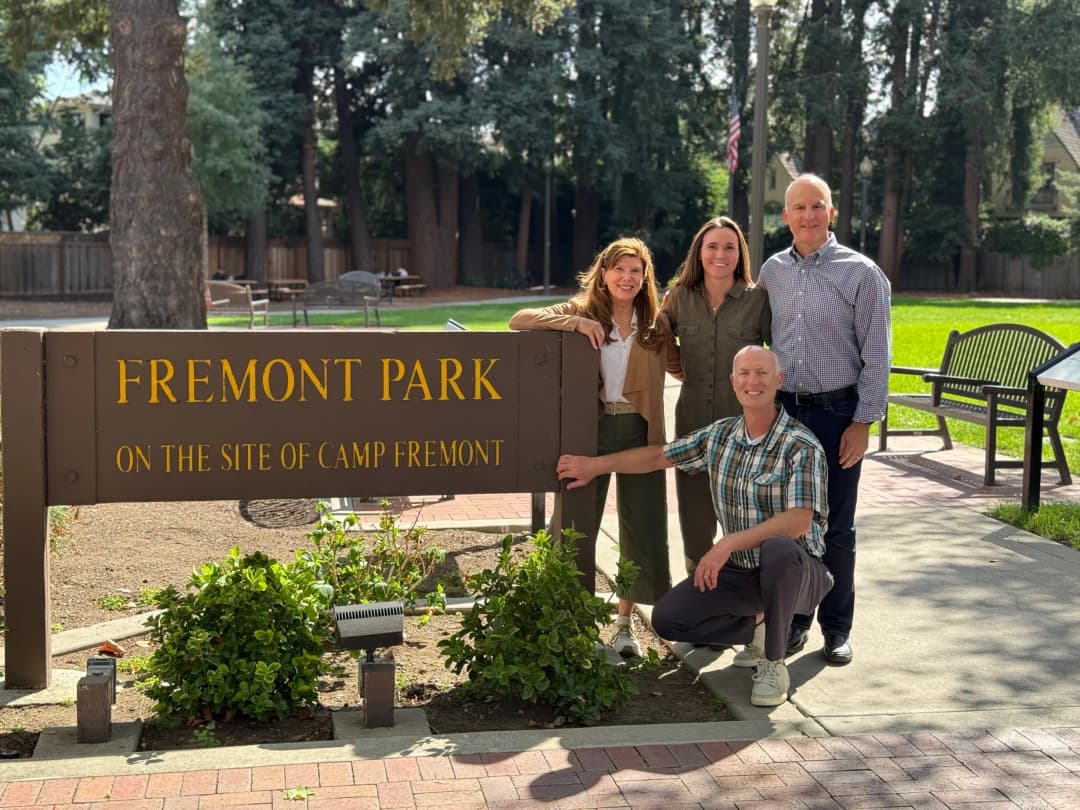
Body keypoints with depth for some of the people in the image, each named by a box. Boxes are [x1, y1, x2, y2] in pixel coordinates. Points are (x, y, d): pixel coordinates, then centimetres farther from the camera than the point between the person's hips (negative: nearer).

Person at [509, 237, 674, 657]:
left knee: (641, 528, 6)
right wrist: (575, 323, -18)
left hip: (639, 432, 2)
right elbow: (519, 320, -8)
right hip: (589, 430, -2)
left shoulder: (657, 324, 7)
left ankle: (624, 623, 20)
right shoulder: (580, 311, 2)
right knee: (574, 527, 4)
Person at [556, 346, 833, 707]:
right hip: (738, 571, 6)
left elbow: (799, 520, -30)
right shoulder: (719, 435, 2)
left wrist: (729, 543, -36)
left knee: (778, 548, -40)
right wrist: (595, 464, 11)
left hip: (794, 569, -5)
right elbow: (659, 456, 14)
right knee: (667, 617, -10)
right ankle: (755, 627, 13)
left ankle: (774, 664, -18)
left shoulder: (801, 446, -18)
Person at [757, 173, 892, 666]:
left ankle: (836, 628, 17)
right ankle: (793, 620, 21)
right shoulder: (772, 271, 7)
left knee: (836, 527, 5)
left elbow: (876, 356, -6)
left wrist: (863, 422, -10)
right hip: (782, 411, 3)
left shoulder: (861, 273, -5)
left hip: (836, 413, -3)